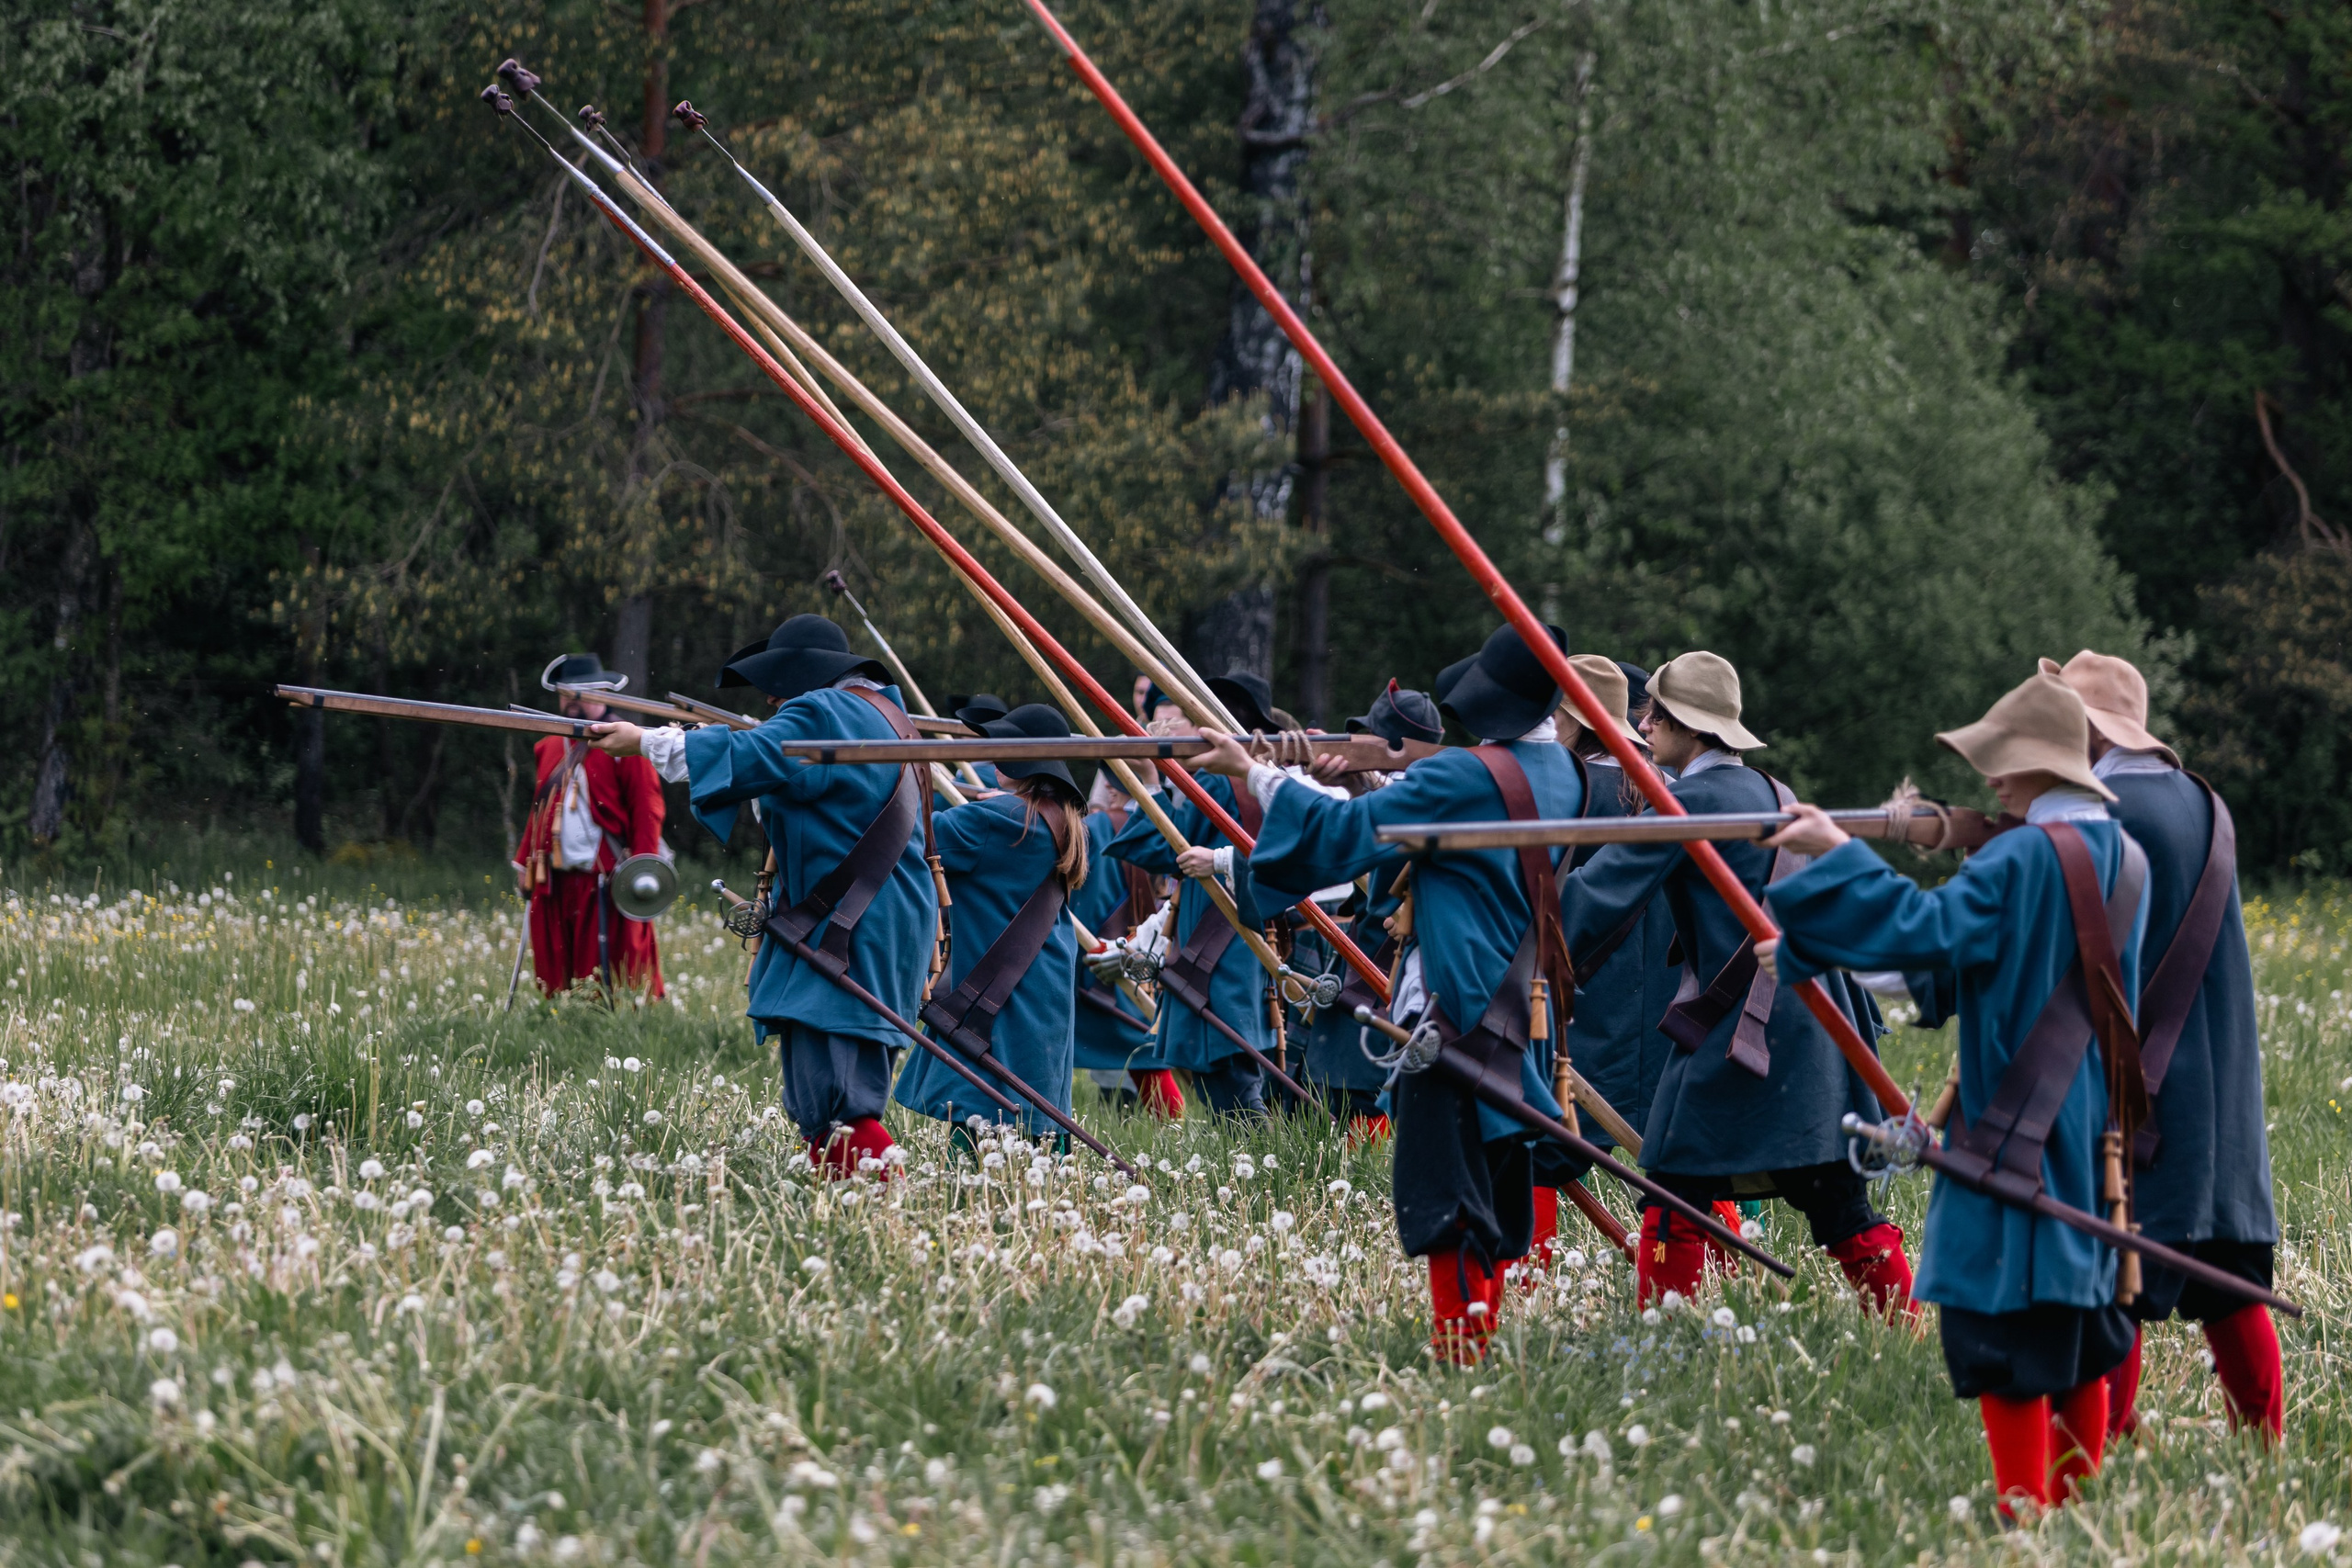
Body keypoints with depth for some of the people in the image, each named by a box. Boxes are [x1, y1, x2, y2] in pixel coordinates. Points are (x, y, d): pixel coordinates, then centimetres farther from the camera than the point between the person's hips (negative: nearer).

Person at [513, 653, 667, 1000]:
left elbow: (647, 811, -8)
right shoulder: (549, 748, 18)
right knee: (555, 977, 5)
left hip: (605, 886, -6)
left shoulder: (624, 746, -3)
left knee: (615, 984, -7)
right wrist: (524, 862, 17)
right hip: (554, 884, 6)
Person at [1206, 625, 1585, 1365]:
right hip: (1517, 1000, 8)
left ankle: (1457, 1347, -14)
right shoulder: (1559, 772, 10)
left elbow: (1345, 835, -15)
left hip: (1452, 1000, -8)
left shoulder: (1465, 775, -15)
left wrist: (1256, 773, -7)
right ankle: (1483, 1330, 19)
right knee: (1493, 1177, 14)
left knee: (1442, 1186, -8)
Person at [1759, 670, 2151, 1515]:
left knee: (2007, 1338, -4)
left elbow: (1927, 928, -26)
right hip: (2098, 1137, 8)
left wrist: (1837, 852, -20)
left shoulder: (2022, 860, -17)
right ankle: (2077, 1502, 17)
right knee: (2080, 1332, 14)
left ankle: (2024, 1507, -5)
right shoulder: (2125, 860, 10)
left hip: (2015, 1129, -8)